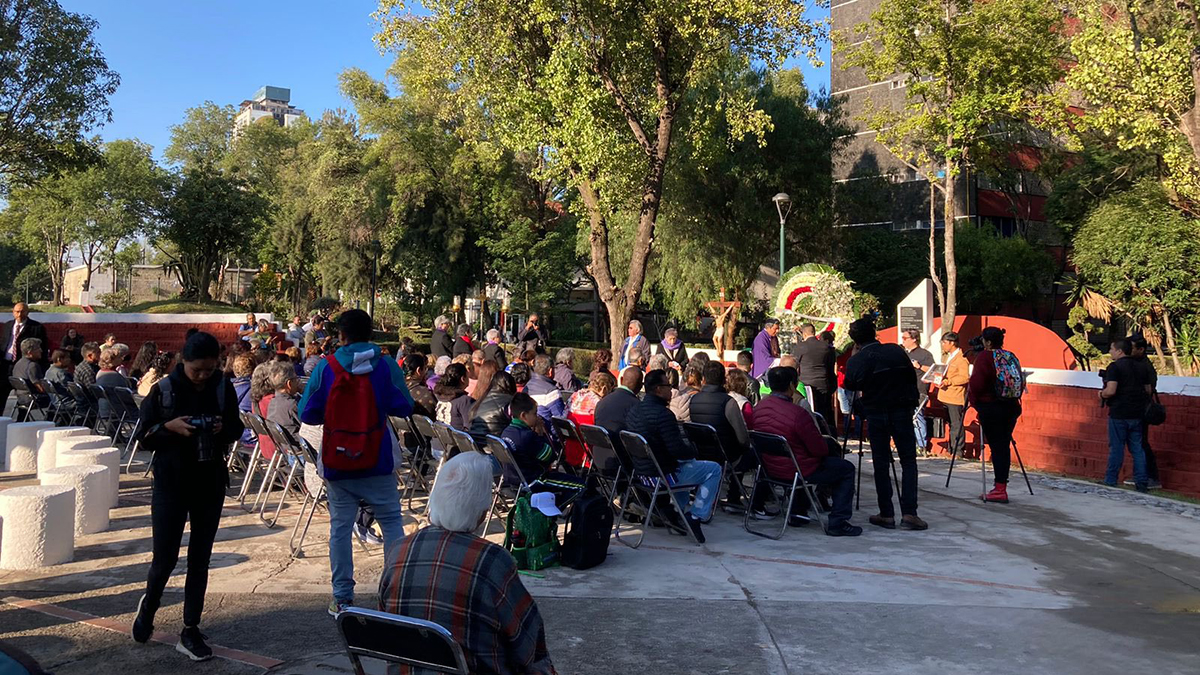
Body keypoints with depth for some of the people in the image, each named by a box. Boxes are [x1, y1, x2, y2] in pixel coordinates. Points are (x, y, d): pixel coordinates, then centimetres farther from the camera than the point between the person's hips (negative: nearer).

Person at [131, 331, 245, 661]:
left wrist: (224, 428, -14)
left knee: (200, 559, 7)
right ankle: (149, 604, 36)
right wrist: (169, 427, -20)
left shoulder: (223, 387, -3)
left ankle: (190, 631, 18)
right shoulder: (164, 389, -7)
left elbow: (237, 428, 8)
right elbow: (144, 435, -1)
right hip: (170, 482, -2)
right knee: (164, 557, 2)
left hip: (210, 482, 2)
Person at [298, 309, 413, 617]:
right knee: (391, 521, 8)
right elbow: (404, 407, -3)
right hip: (378, 461, 0)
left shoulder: (326, 368, -5)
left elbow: (307, 414, -2)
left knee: (340, 526, 8)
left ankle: (342, 598, 13)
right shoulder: (386, 365, -6)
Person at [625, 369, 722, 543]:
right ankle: (696, 516, 3)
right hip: (662, 475, -9)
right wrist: (694, 450, -3)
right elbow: (678, 450, -25)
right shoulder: (663, 414, -24)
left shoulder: (633, 410, 4)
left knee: (687, 462, 35)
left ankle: (680, 509, 31)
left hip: (640, 470, 9)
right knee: (714, 469, 4)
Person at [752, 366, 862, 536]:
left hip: (770, 469, 8)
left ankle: (796, 513, 38)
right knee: (846, 469, 11)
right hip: (795, 471, -8)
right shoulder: (798, 414, -28)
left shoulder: (759, 407, -4)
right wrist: (827, 442, 5)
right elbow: (819, 450, -19)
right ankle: (838, 523, 9)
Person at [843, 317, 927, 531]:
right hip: (902, 413, 0)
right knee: (908, 462, 6)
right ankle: (909, 513, -2)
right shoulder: (897, 351, -2)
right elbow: (912, 377, 5)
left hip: (875, 415, 0)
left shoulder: (855, 361, -6)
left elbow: (850, 387, 5)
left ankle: (887, 515, 9)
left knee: (881, 465, 8)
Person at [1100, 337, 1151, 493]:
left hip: (1119, 414, -6)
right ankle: (1141, 482, 10)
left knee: (1116, 448, 0)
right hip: (1138, 414, 6)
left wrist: (1101, 394, -2)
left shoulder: (1115, 367, -12)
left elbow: (1110, 391, -22)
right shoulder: (1141, 367, 11)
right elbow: (1148, 390, 14)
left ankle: (1110, 481, 6)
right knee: (1137, 448, 10)